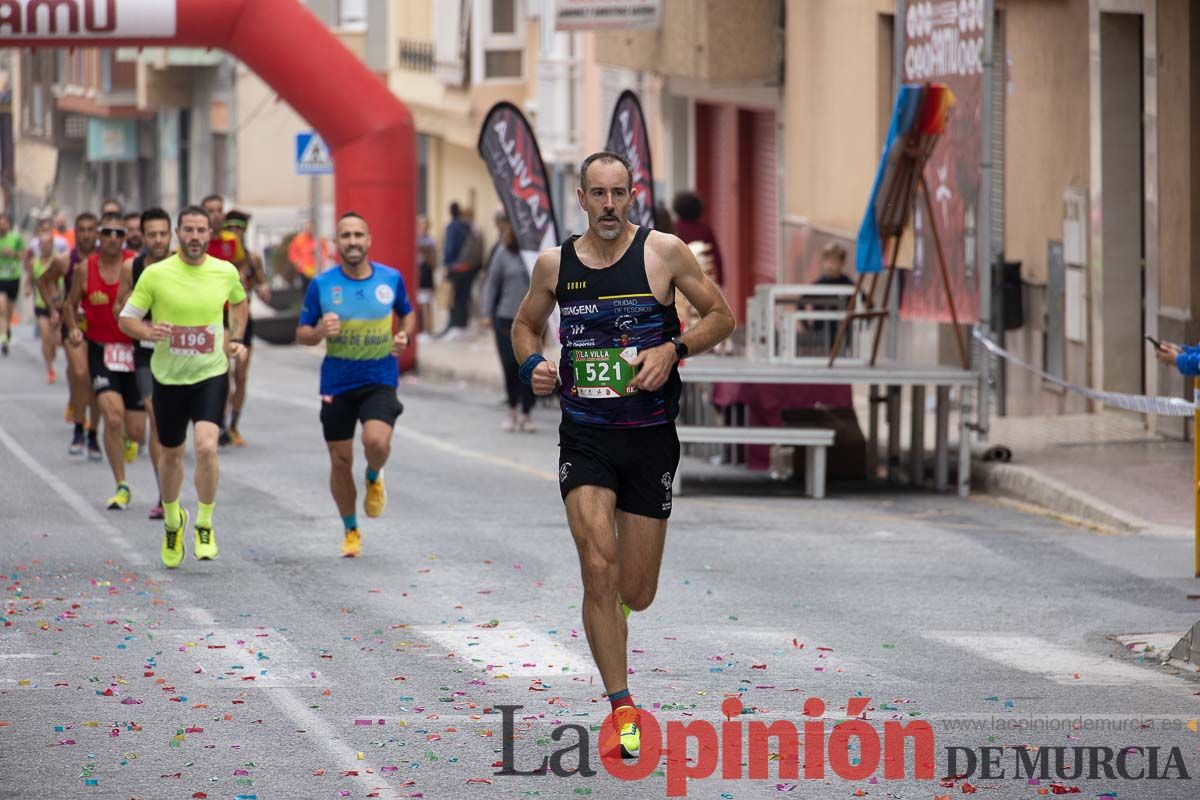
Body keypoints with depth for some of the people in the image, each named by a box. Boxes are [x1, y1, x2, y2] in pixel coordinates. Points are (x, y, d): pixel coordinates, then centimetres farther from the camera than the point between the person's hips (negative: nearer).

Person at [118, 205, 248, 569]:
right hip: (168, 377, 1)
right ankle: (172, 520, 41)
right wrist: (148, 332, -21)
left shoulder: (226, 272, -2)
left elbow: (239, 301, 21)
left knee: (206, 446, -20)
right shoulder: (155, 274, -8)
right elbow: (126, 318, -2)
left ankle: (205, 525, -2)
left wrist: (236, 339, 10)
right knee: (171, 454, 13)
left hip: (211, 375, -1)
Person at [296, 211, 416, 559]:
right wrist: (319, 331, -20)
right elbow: (301, 334, 2)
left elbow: (408, 313, 18)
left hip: (380, 381, -1)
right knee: (340, 461, 5)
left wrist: (405, 336, -3)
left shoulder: (391, 279, -1)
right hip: (336, 383, 1)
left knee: (376, 441, -26)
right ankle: (350, 531, 26)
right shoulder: (321, 284, -4)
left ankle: (374, 478, 11)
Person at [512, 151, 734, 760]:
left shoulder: (664, 252, -4)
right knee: (599, 569, -16)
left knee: (635, 593, 3)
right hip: (584, 436, 1)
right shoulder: (554, 264, 2)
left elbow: (722, 316, 3)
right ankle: (621, 708, -5)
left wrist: (673, 349, -14)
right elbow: (524, 326, 19)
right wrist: (532, 364, -2)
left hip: (650, 438, 0)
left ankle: (612, 605, 43)